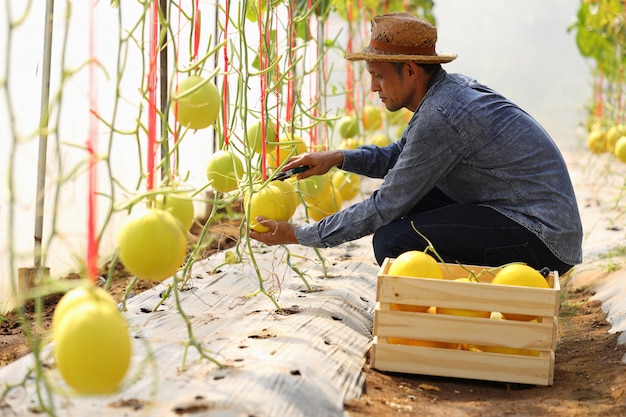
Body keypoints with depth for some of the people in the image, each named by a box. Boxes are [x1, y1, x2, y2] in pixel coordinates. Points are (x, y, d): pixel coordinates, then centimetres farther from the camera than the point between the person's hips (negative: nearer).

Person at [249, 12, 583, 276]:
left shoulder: (439, 117, -21)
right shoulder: (452, 89, 8)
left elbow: (386, 207, -16)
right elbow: (400, 155, 25)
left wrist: (298, 235, -9)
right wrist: (337, 158, 9)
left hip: (544, 238, -10)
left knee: (393, 241, -20)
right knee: (414, 196, 16)